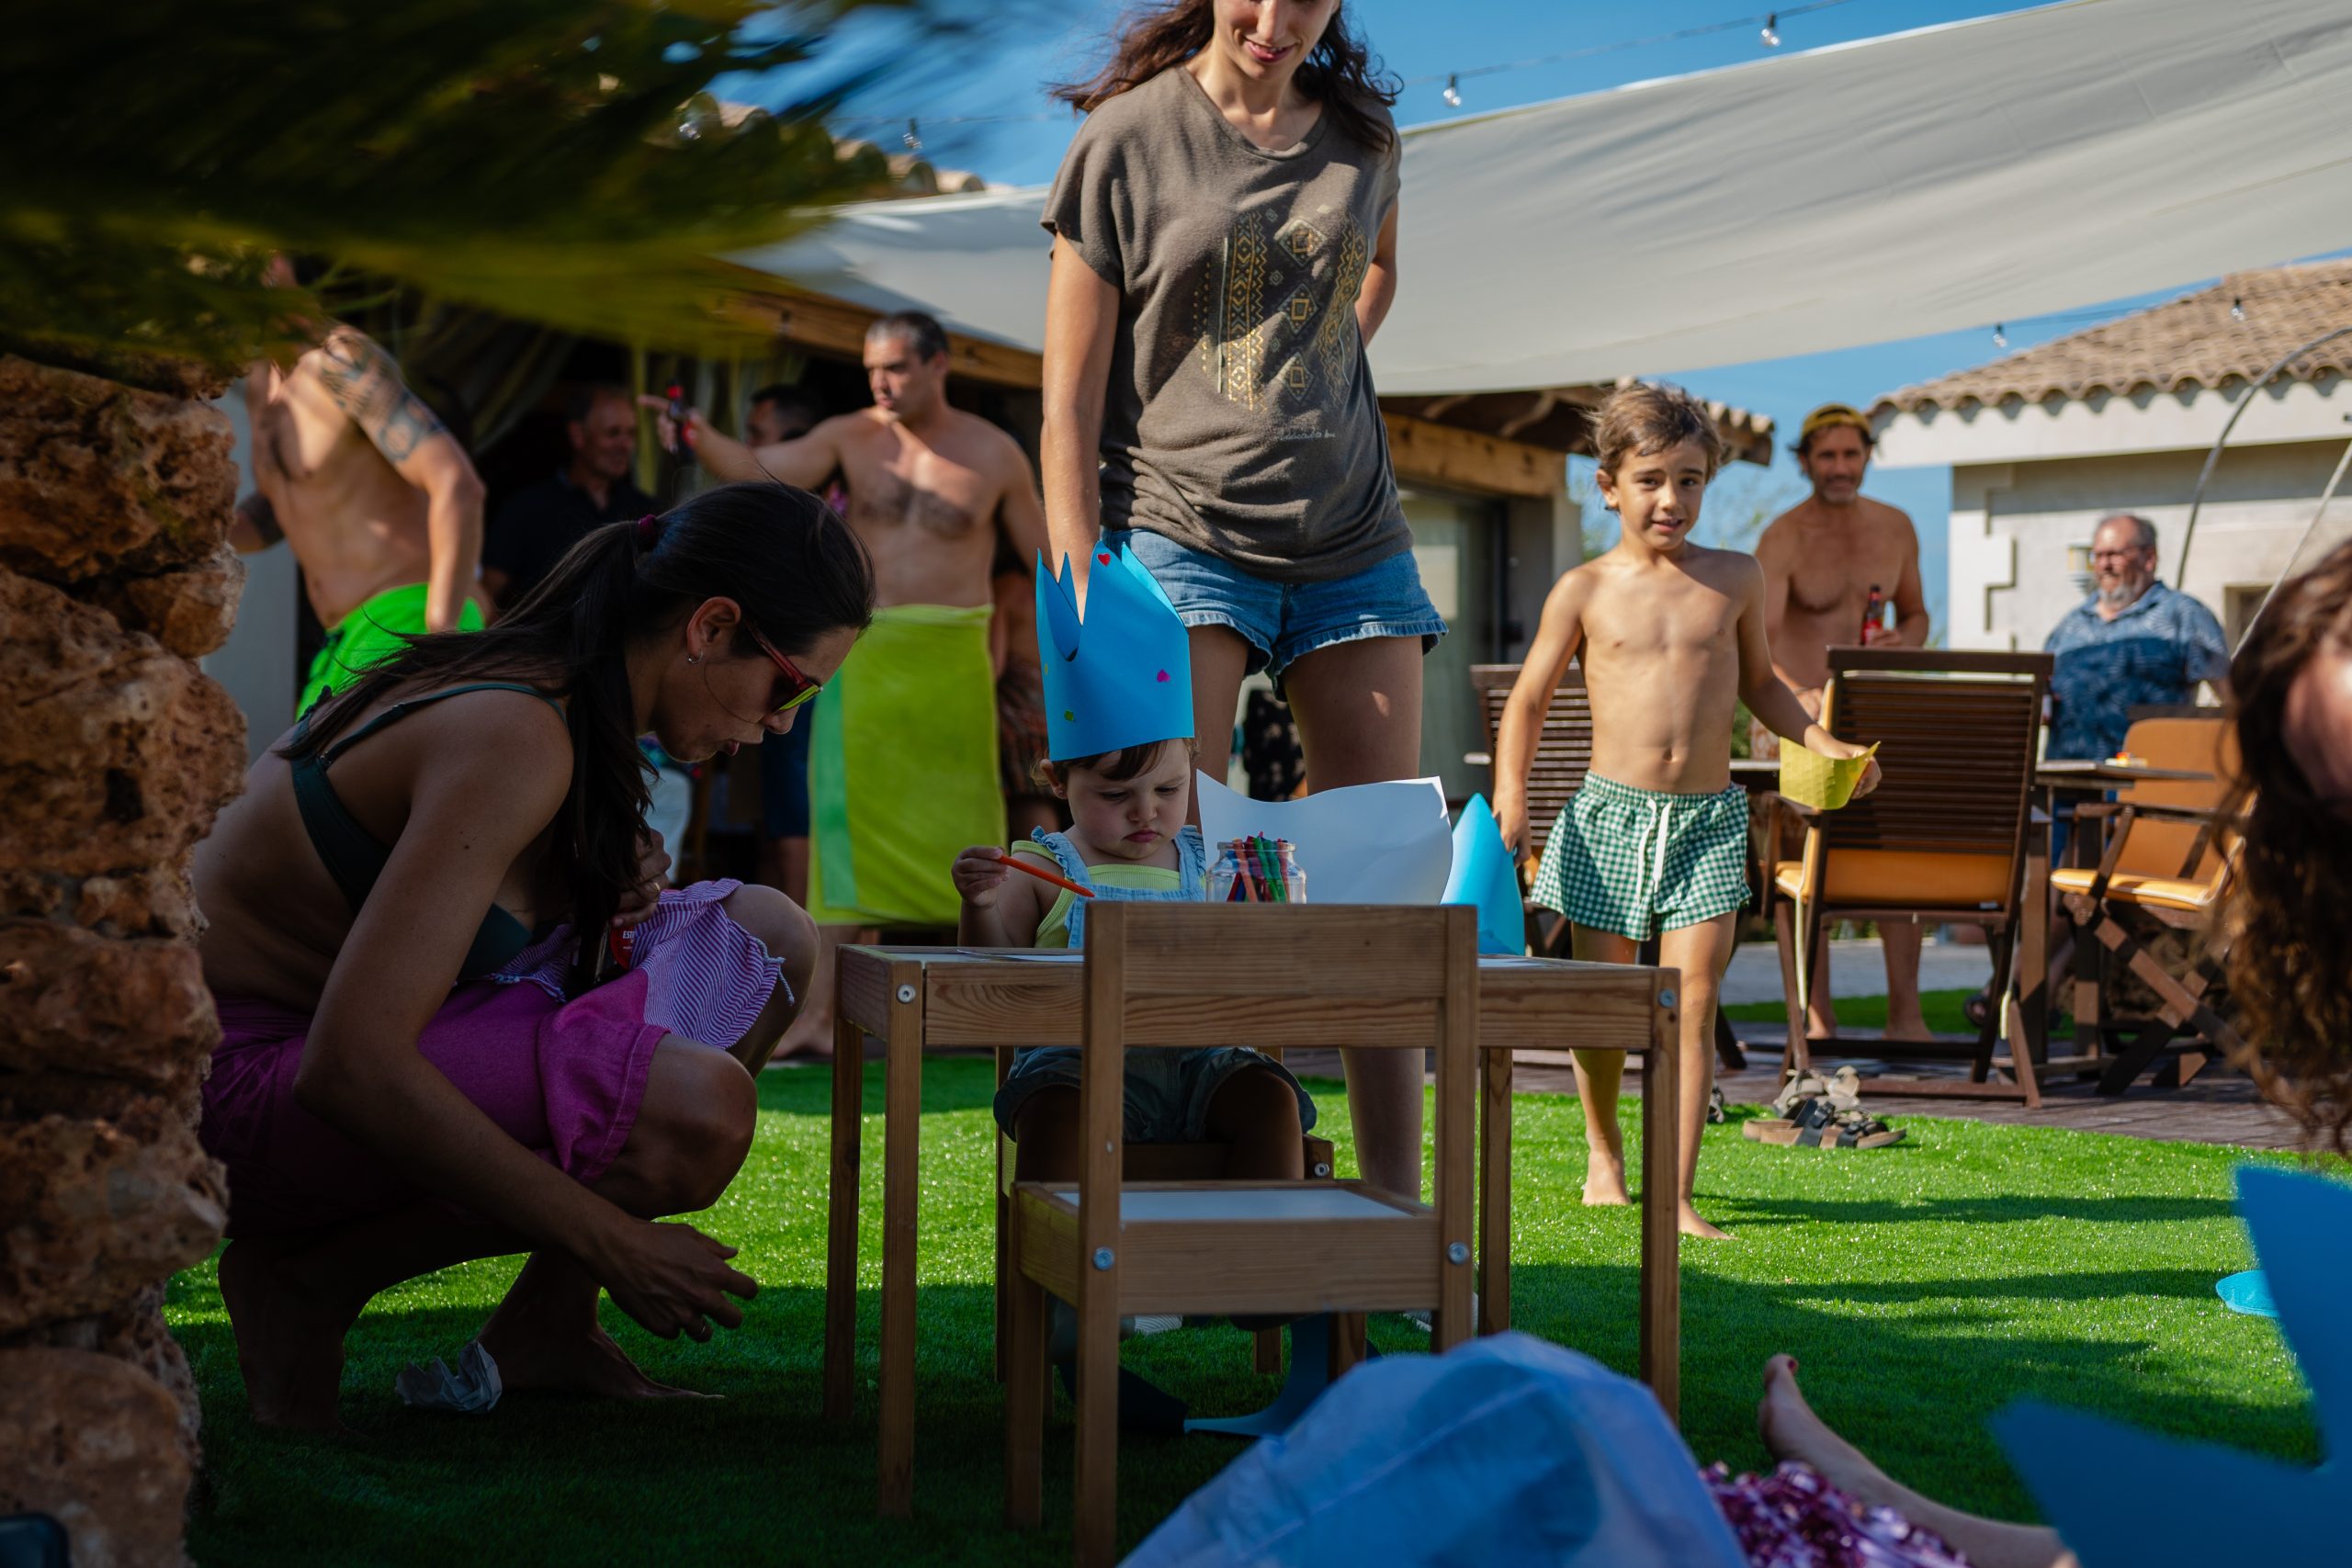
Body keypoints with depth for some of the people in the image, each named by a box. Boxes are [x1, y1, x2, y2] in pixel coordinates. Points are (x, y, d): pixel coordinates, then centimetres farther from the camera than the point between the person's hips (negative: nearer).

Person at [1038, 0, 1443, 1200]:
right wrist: (1082, 596, -11)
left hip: (1350, 538, 5)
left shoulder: (1361, 135, 9)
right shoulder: (1128, 138, -3)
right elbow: (1069, 398, -4)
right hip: (1178, 527, -4)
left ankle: (1397, 1205, 9)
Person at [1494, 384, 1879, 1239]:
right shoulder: (1584, 591, 0)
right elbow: (1529, 697, 5)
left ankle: (1676, 1193, -8)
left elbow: (1758, 680, 20)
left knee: (1692, 1002, -8)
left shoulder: (1736, 578, 6)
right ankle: (1603, 1151, 33)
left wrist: (1819, 740, 6)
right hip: (1611, 815, -1)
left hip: (1708, 820, 1)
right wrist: (1510, 792, -8)